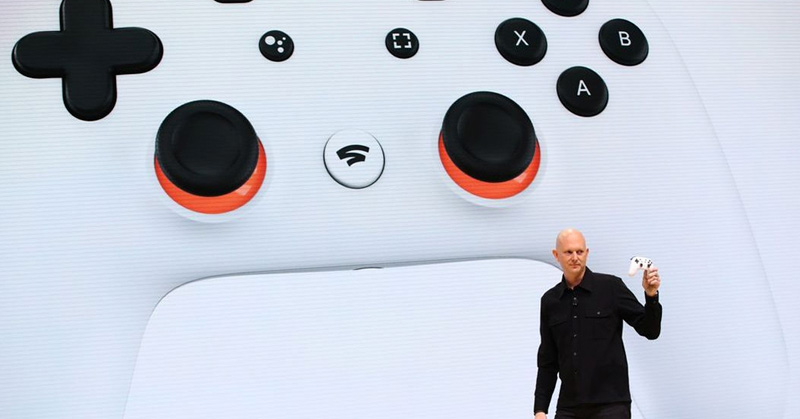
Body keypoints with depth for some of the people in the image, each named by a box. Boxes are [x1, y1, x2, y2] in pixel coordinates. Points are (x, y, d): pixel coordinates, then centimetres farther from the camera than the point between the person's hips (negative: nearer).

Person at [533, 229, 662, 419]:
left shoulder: (611, 287, -3)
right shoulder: (550, 301, 8)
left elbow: (650, 330, -3)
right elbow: (547, 361, 11)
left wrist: (651, 295, -21)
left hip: (611, 404, -4)